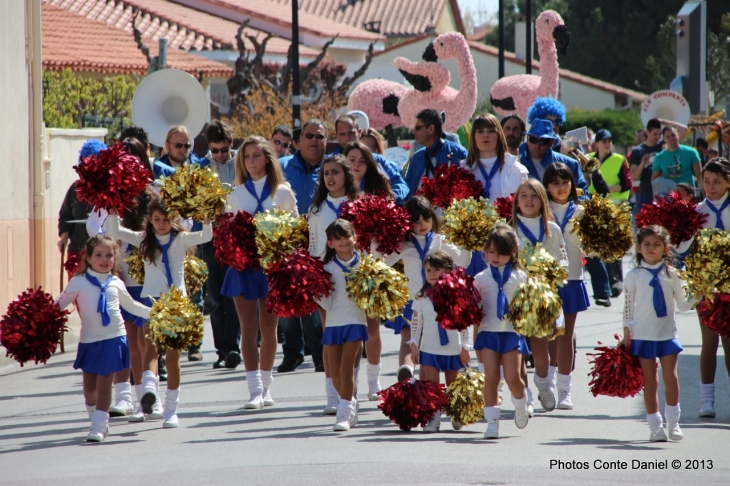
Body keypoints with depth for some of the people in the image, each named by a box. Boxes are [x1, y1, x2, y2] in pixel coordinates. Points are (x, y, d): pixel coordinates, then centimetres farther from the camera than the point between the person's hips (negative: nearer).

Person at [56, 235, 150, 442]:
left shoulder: (116, 283, 6)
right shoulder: (79, 283, -3)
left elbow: (131, 305, 22)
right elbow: (58, 304, -4)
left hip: (113, 339, 0)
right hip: (89, 341, 0)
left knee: (104, 383, -4)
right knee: (89, 386, 7)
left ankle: (99, 426, -1)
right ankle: (95, 417, 30)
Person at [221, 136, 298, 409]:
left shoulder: (282, 192, 4)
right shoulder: (235, 195, 7)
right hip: (243, 263, 0)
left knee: (269, 327, 4)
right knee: (249, 328, -6)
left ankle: (266, 387, 15)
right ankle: (255, 391, -9)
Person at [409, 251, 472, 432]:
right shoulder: (421, 297, 0)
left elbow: (464, 323, -2)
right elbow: (416, 323, 4)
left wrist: (465, 347, -2)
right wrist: (414, 345, -1)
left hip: (453, 348, -1)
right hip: (429, 349, 1)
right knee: (432, 385, -6)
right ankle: (433, 418, -1)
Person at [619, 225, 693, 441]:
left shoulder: (672, 274, 1)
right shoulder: (634, 276, -1)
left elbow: (682, 304, 5)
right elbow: (628, 307, 2)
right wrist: (626, 334, 0)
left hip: (667, 333, 1)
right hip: (643, 335, -1)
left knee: (671, 377, -3)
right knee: (650, 381, 3)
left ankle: (673, 423, 11)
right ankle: (655, 426, 9)